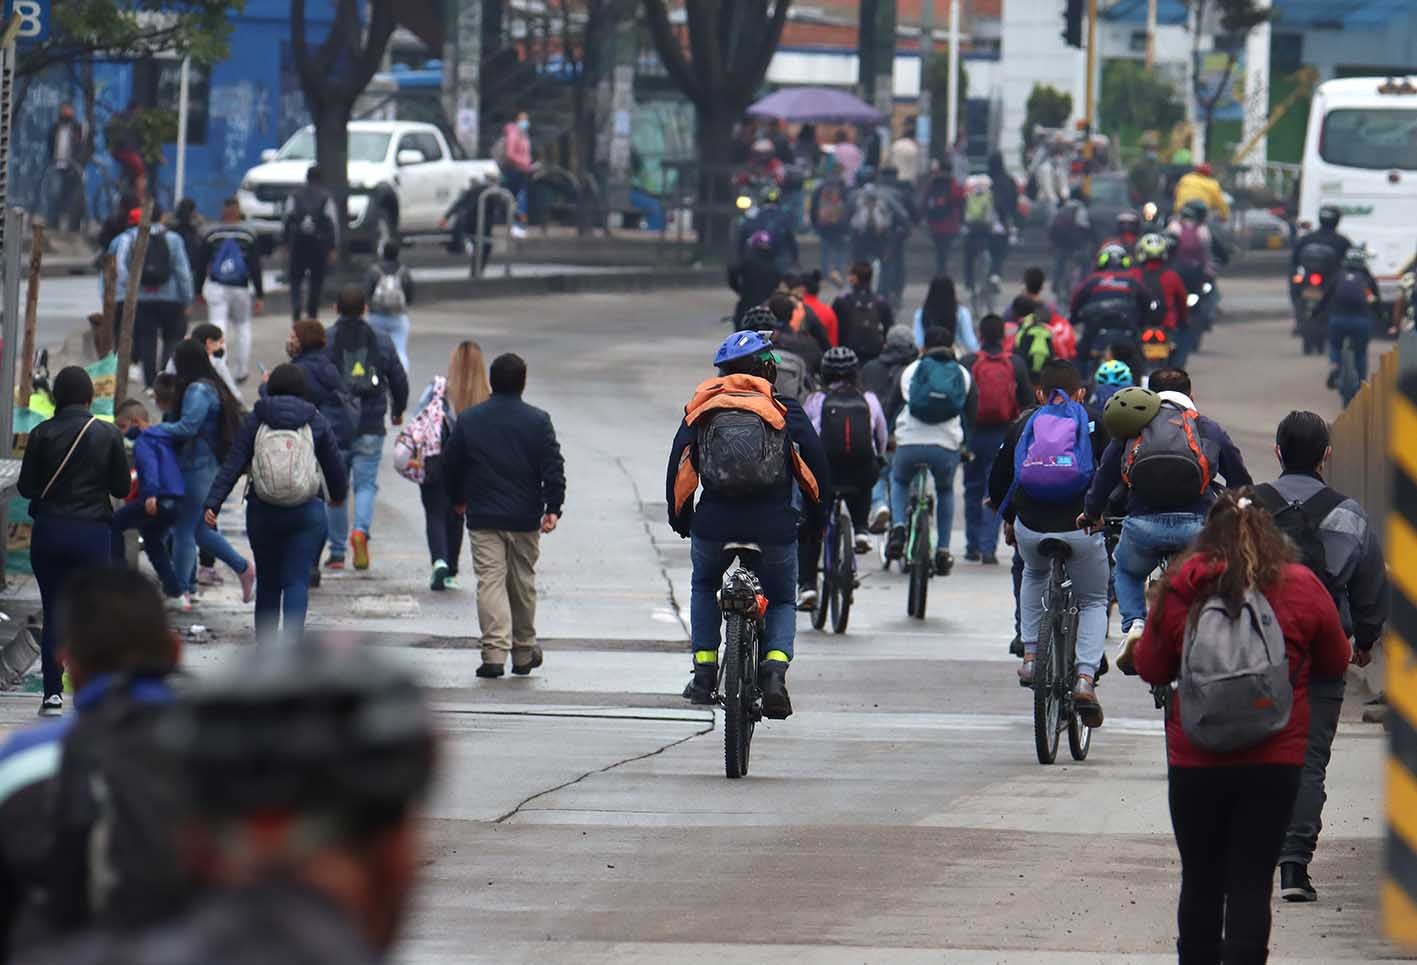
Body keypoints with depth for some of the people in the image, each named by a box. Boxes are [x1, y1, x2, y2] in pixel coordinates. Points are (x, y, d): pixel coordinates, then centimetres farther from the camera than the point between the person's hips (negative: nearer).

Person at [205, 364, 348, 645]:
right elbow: (335, 466, 7)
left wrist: (213, 503, -9)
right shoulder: (315, 421, 0)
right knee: (296, 581, -3)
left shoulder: (255, 421, 0)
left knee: (267, 581, 14)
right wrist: (338, 494, 28)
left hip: (262, 513, 1)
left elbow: (232, 465, -7)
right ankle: (291, 640, -22)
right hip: (307, 515, -1)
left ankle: (265, 646, 22)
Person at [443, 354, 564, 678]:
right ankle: (524, 652, 24)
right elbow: (554, 468, -7)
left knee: (490, 581, -4)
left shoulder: (468, 420, 1)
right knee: (523, 582, 14)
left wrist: (457, 499, 25)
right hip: (525, 518, 1)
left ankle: (495, 651, -19)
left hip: (483, 517, -1)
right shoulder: (538, 421, -2)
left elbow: (450, 465, 9)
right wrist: (552, 508, -6)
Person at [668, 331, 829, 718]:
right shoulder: (786, 412, 6)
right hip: (775, 527, -1)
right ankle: (774, 670, -8)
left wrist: (679, 518, 24)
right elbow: (815, 465, 4)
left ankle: (704, 671, 19)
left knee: (704, 588, 31)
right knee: (782, 601, 19)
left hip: (713, 525, 1)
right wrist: (817, 518, 18)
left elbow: (678, 467, 10)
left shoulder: (702, 410, 11)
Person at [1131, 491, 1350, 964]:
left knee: (1201, 881, 14)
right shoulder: (1301, 587, -4)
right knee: (1251, 884, 0)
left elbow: (1150, 668, 6)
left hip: (1194, 761, 1)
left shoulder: (1180, 588, -4)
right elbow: (1335, 662, 11)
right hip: (1274, 762, -1)